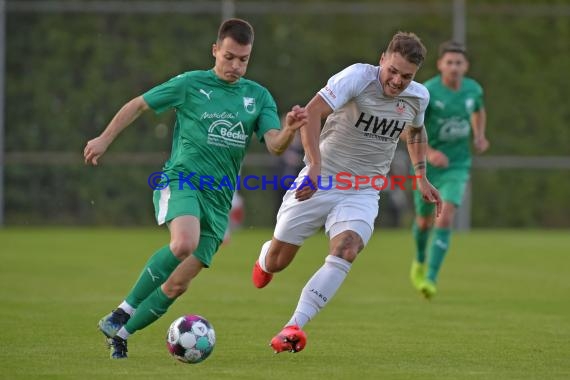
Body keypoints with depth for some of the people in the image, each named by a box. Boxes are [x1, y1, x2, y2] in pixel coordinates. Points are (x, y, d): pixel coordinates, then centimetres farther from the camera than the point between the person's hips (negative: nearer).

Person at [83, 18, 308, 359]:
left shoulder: (259, 97, 10)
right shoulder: (190, 84, 1)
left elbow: (275, 146, -2)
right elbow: (138, 105, 11)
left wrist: (290, 130, -24)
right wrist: (104, 140, 9)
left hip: (219, 198, 4)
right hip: (182, 179, -4)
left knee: (178, 284, 0)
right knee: (184, 243, -35)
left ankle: (120, 335, 16)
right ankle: (121, 314, -23)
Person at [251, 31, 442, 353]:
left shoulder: (418, 97, 0)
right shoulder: (358, 77, -18)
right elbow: (313, 112, -31)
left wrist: (421, 176, 19)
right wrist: (315, 166, -41)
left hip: (363, 193, 3)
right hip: (319, 182, -2)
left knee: (345, 252, -26)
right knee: (276, 262, 6)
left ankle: (294, 327, -29)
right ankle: (265, 257, 47)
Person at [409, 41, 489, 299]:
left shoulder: (473, 89, -5)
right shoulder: (426, 92, -18)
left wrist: (479, 137, 1)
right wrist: (429, 152, -29)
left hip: (457, 166, 1)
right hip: (428, 164, -1)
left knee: (445, 218, -20)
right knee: (425, 221, 17)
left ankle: (430, 278, -19)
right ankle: (420, 261, 49)